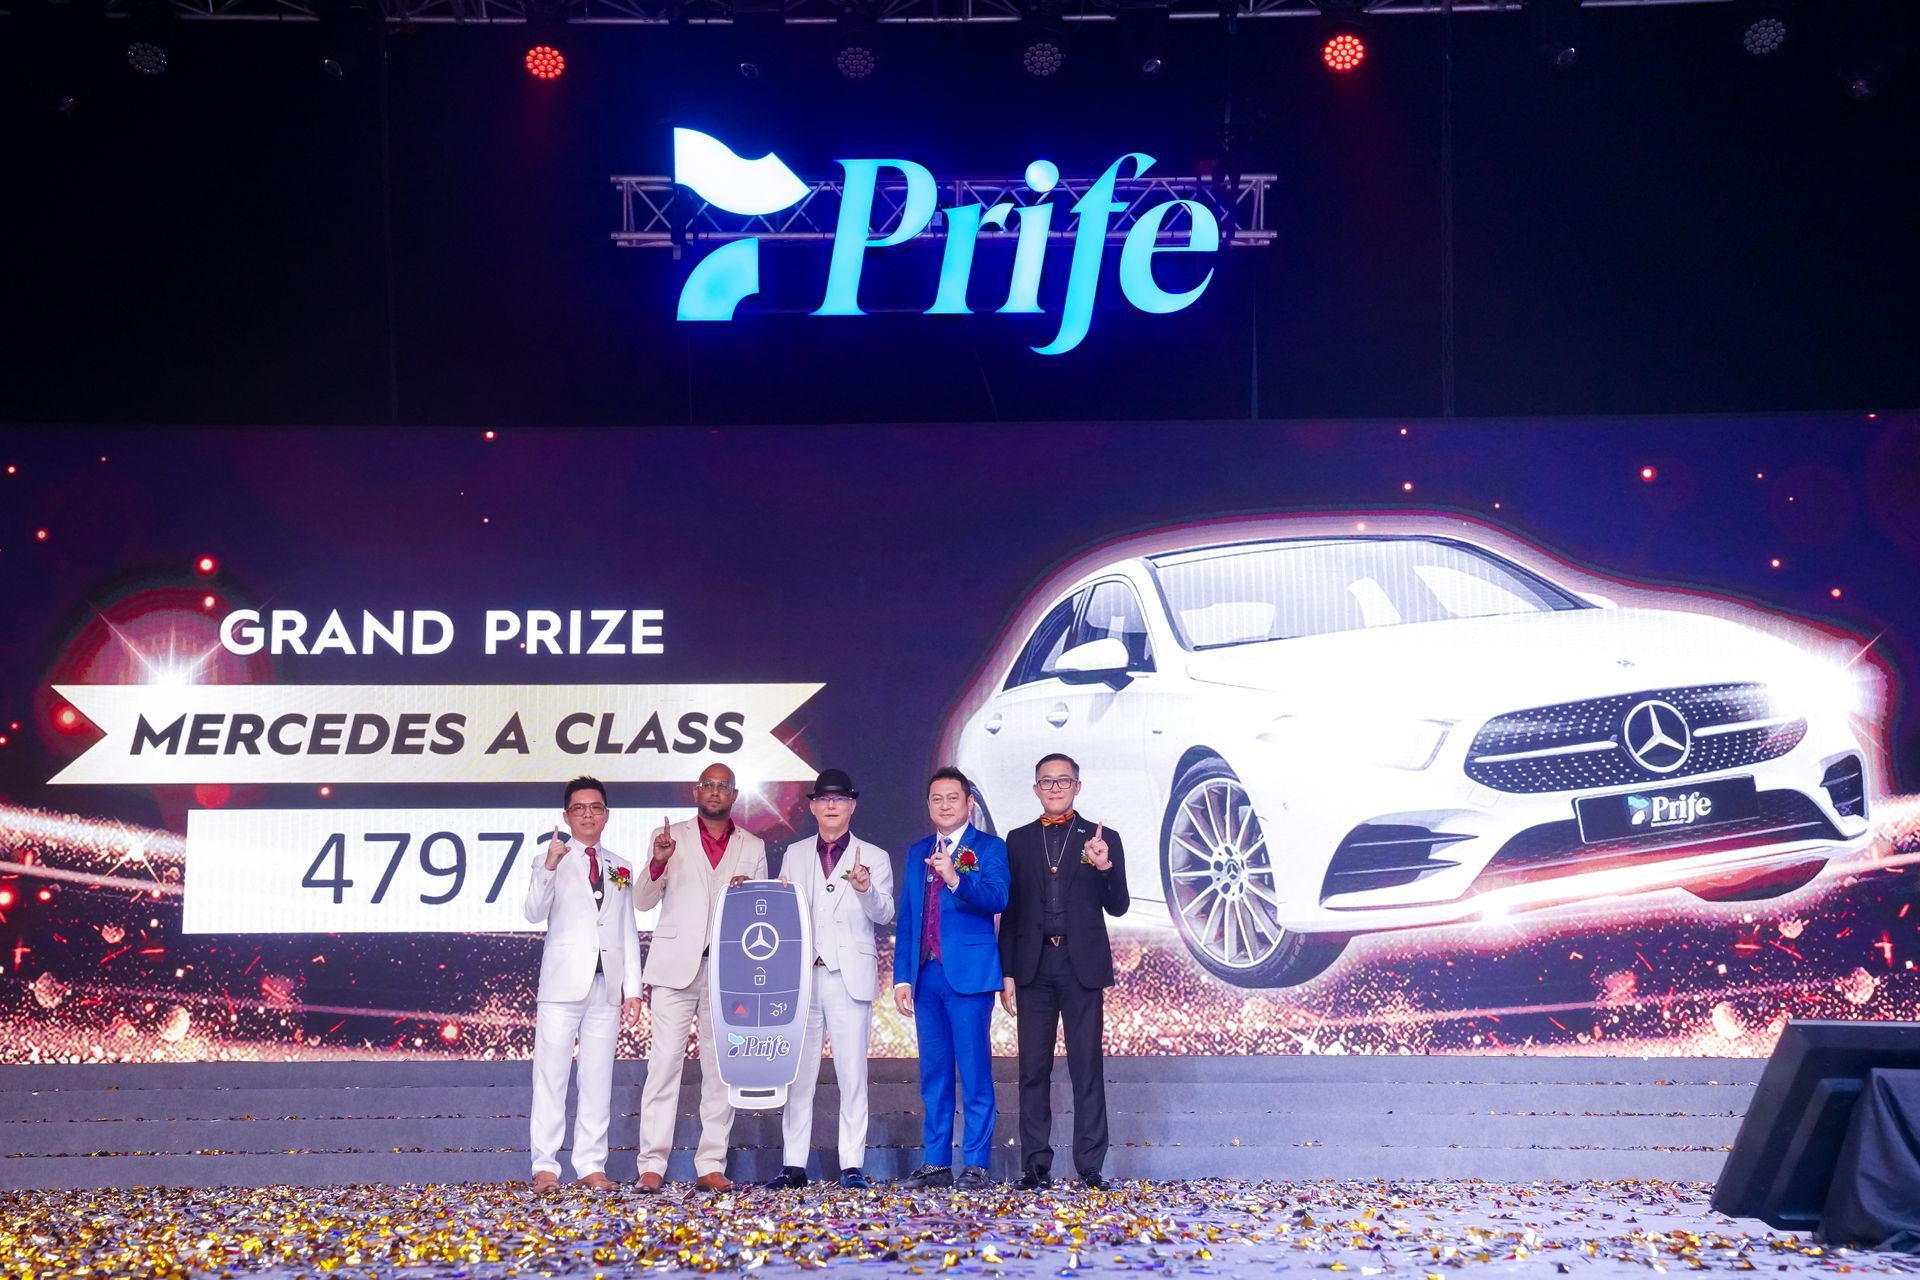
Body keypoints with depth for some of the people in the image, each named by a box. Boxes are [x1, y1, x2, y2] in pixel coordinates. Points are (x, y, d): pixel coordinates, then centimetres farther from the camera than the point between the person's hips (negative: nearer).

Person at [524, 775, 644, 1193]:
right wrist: (549, 867, -25)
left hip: (607, 985, 3)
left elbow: (628, 931, 16)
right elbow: (534, 914, -10)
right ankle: (545, 1166, 1)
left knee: (598, 1079, 4)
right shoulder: (551, 861, 6)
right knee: (551, 1076, -3)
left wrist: (633, 987, 9)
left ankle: (591, 1166, 8)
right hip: (563, 982, -3)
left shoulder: (620, 868, 17)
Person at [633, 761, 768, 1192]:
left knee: (721, 1071, 2)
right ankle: (652, 1165, -4)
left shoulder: (752, 847, 14)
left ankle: (711, 1166, 7)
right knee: (663, 1064, -7)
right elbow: (643, 901, 4)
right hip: (676, 965, -2)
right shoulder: (670, 837, 9)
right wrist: (658, 863, -14)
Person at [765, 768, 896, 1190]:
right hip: (800, 974, 2)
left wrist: (865, 889, -23)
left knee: (853, 1074, -3)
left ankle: (852, 1165, 1)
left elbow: (884, 914, -3)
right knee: (798, 1073, 2)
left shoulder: (874, 857, 9)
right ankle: (794, 1165, 6)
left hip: (850, 975, -2)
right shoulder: (795, 854, 17)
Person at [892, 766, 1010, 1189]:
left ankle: (976, 1164, 0)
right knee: (933, 1073, 8)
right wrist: (902, 976, 9)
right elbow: (905, 919, 16)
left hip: (969, 974, -5)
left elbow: (997, 899, -15)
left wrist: (956, 879, -32)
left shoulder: (989, 848, 2)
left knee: (975, 1072, -4)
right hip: (926, 975, 5)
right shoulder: (917, 853, 17)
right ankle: (935, 1162, 13)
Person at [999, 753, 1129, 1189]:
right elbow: (1009, 911, 11)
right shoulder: (1019, 840, 12)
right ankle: (1036, 1166, 9)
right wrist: (1005, 973, 5)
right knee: (1033, 1070, 3)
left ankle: (1090, 1167, 4)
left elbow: (1117, 907, 1)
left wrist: (1106, 868, -18)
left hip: (1082, 965, -2)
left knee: (1087, 1070, 0)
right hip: (1033, 966, 2)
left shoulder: (1102, 839, 6)